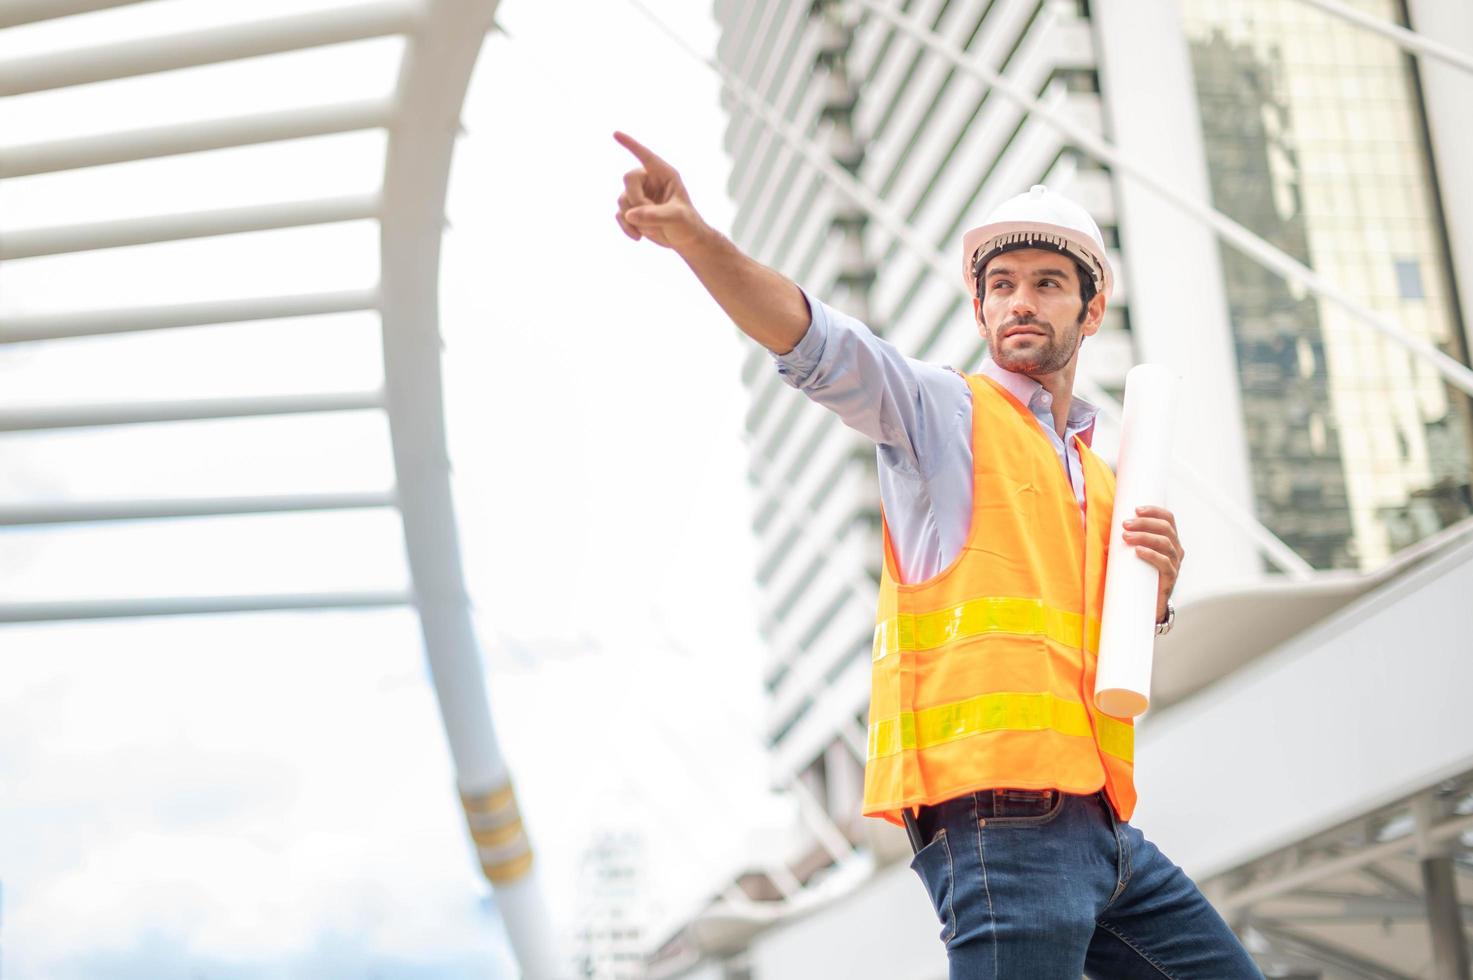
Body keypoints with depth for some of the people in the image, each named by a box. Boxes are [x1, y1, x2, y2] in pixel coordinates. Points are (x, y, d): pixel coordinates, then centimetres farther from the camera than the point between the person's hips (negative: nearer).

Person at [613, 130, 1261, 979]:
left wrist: (1155, 592, 6)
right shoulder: (942, 409, 3)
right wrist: (696, 239, -32)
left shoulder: (1100, 474, 23)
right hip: (1002, 813, -7)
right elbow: (820, 345, -16)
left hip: (1098, 826, 8)